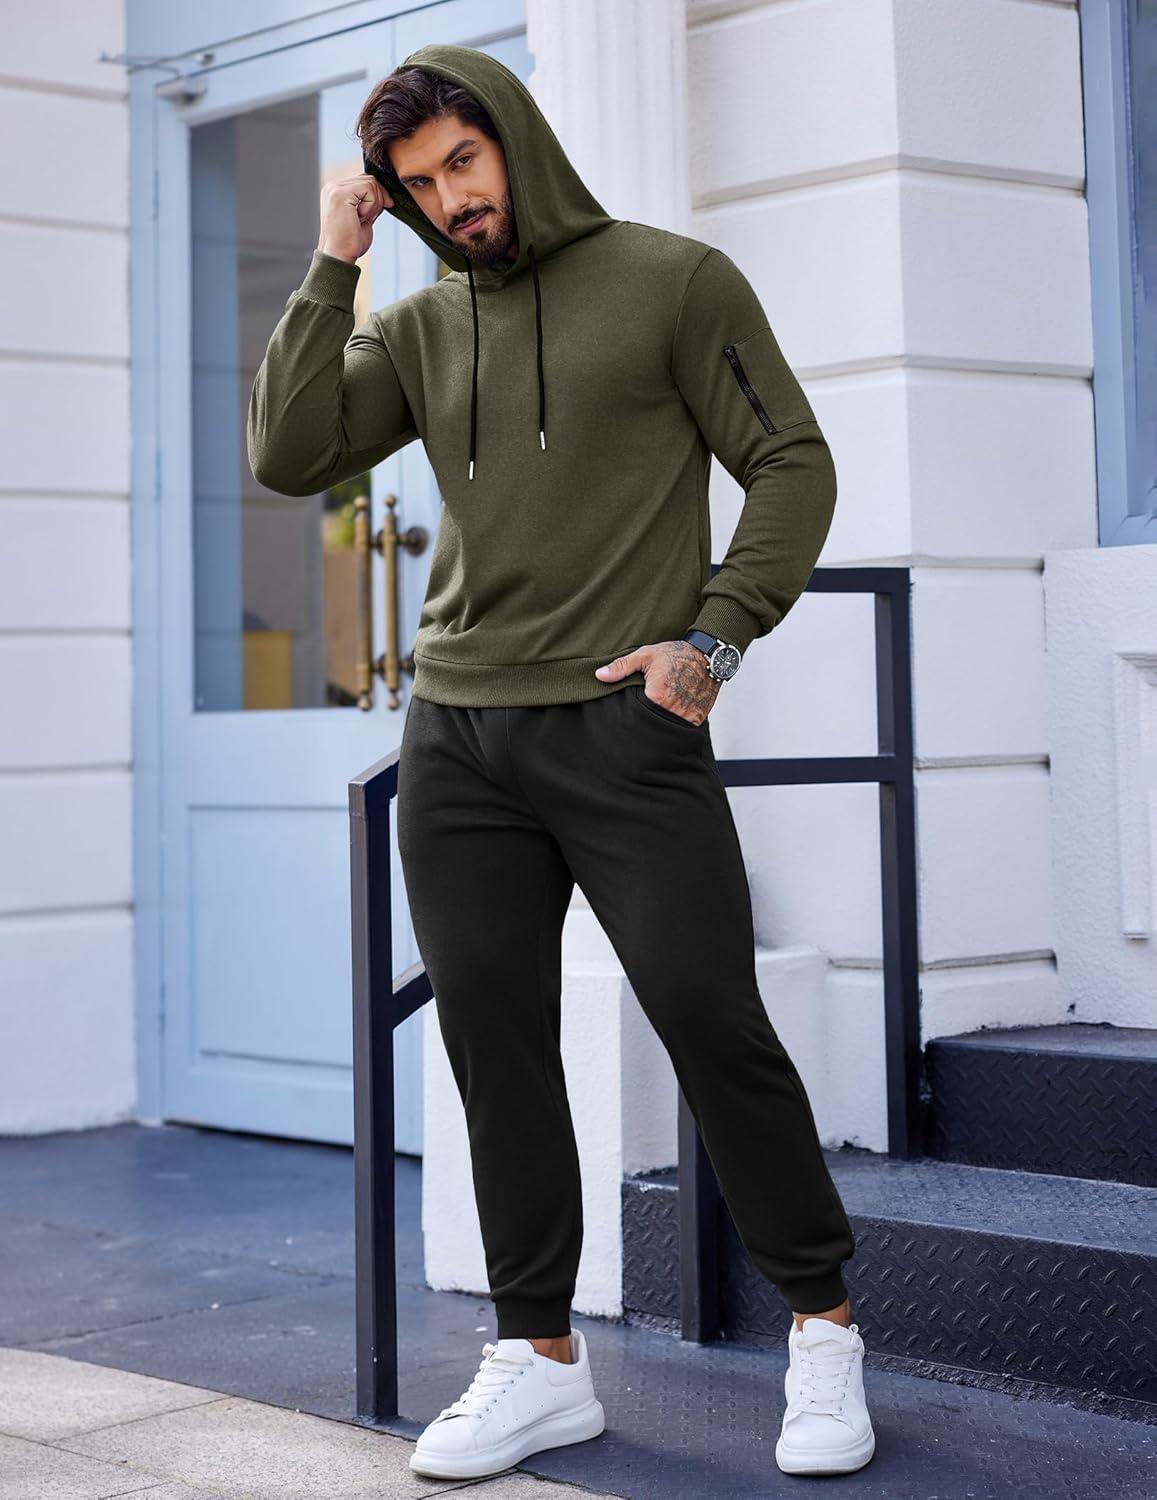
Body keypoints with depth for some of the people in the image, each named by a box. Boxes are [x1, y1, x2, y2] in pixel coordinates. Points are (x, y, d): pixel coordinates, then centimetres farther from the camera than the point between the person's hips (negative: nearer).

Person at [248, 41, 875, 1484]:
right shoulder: (417, 327, 15)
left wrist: (713, 636, -8)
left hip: (625, 725, -4)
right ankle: (539, 1357, 13)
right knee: (495, 1042, 4)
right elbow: (288, 455, 3)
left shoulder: (674, 279, 3)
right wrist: (333, 265, 2)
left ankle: (821, 1326, 11)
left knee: (713, 1023, -6)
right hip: (456, 734, 4)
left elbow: (793, 465, 2)